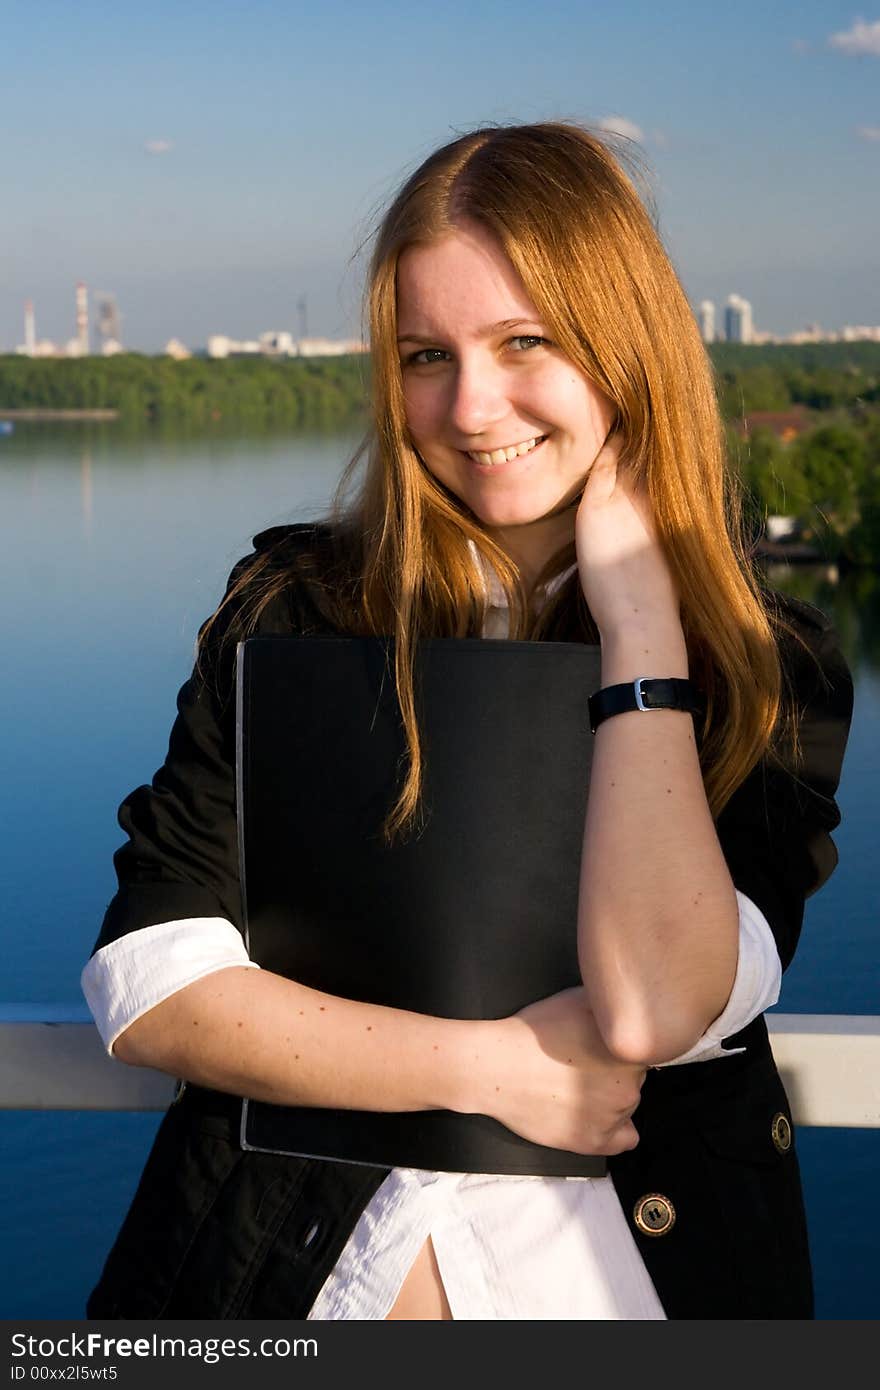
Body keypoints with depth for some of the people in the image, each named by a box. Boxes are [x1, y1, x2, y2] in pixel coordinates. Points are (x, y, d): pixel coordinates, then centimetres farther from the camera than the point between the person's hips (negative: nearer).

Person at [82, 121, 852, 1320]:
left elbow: (652, 1010, -16)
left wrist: (640, 618, -10)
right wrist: (490, 1065, -10)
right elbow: (147, 981, -3)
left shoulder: (772, 674, 1)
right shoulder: (295, 606, 3)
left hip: (627, 1256, 0)